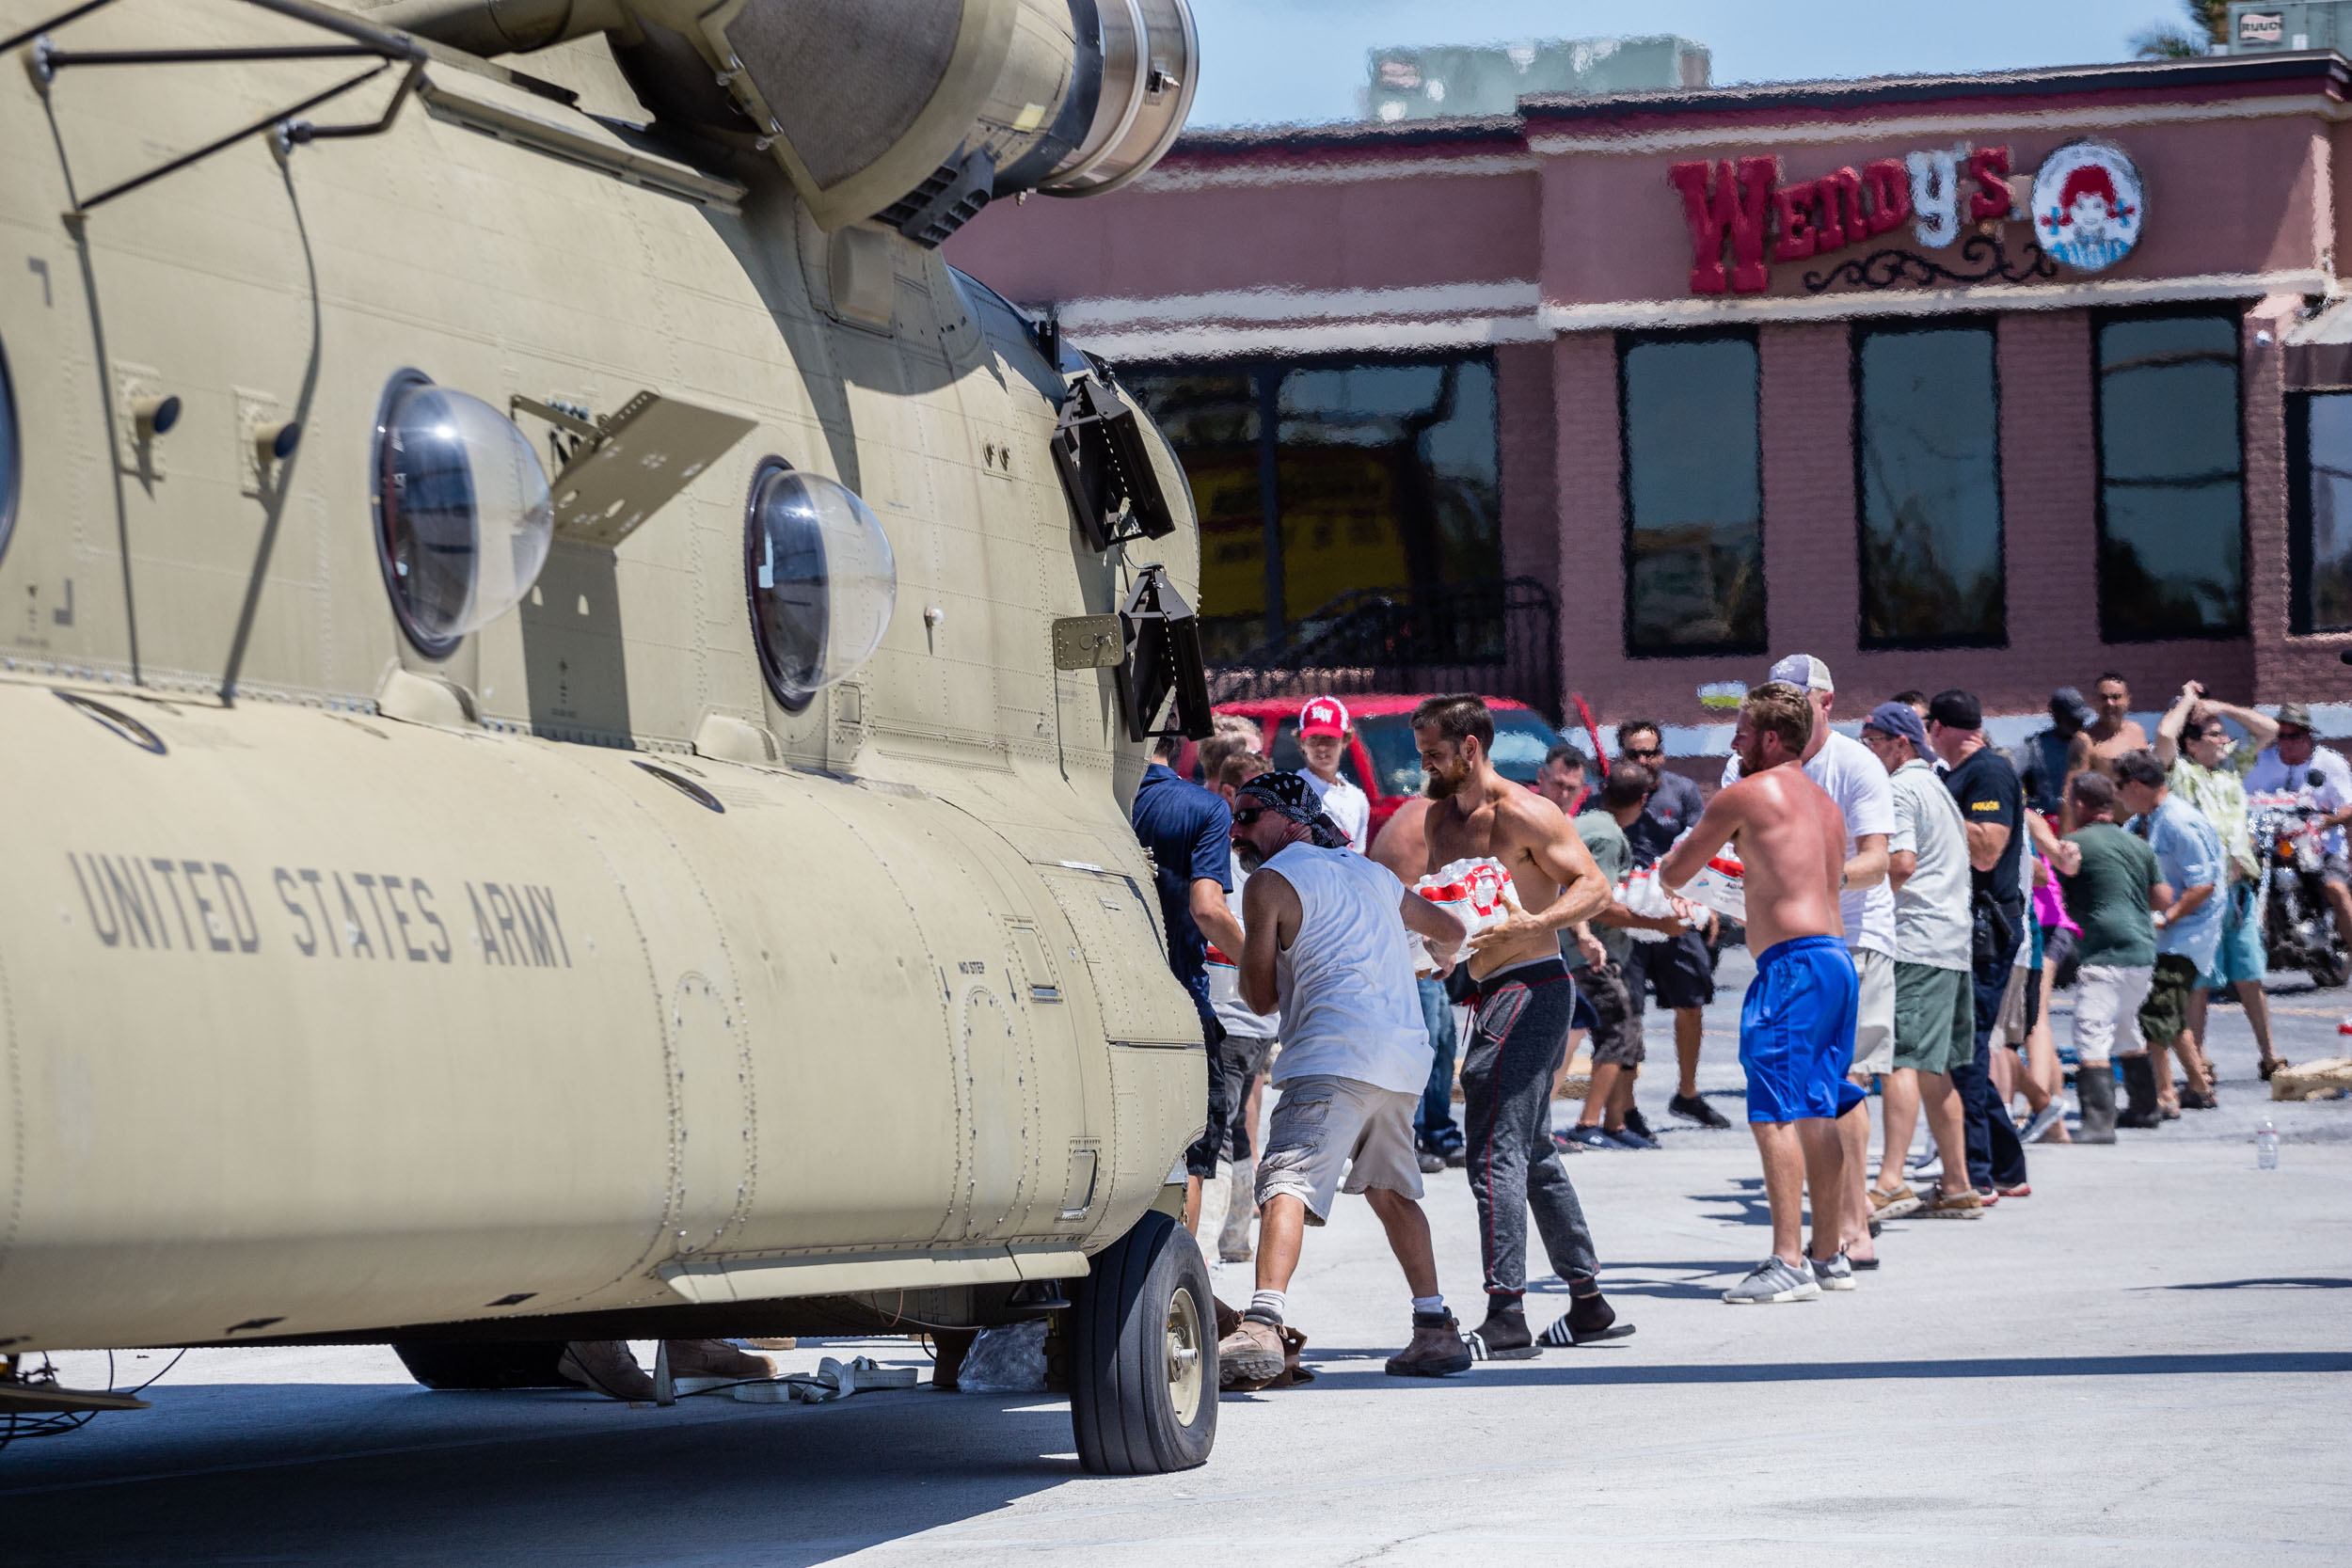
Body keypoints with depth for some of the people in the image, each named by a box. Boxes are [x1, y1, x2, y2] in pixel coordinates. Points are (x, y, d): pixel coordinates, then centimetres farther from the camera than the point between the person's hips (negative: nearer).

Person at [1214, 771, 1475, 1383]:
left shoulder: (1270, 881, 5)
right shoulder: (1371, 872, 26)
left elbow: (1261, 997, 6)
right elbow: (1449, 930, 41)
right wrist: (1443, 959, 65)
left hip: (1337, 1052, -8)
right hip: (1405, 1053, 8)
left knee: (1287, 1182, -19)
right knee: (1391, 1190, 25)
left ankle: (1263, 1326, -37)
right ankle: (1435, 1329, 25)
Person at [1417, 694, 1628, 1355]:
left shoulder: (1523, 813, -12)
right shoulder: (1440, 818, 14)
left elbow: (1593, 886, -13)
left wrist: (1532, 923, -28)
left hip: (1531, 990, -10)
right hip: (1494, 994, 10)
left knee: (1495, 1152, -14)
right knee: (1534, 1156, 15)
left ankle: (1506, 1317, -16)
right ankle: (1587, 1303, 24)